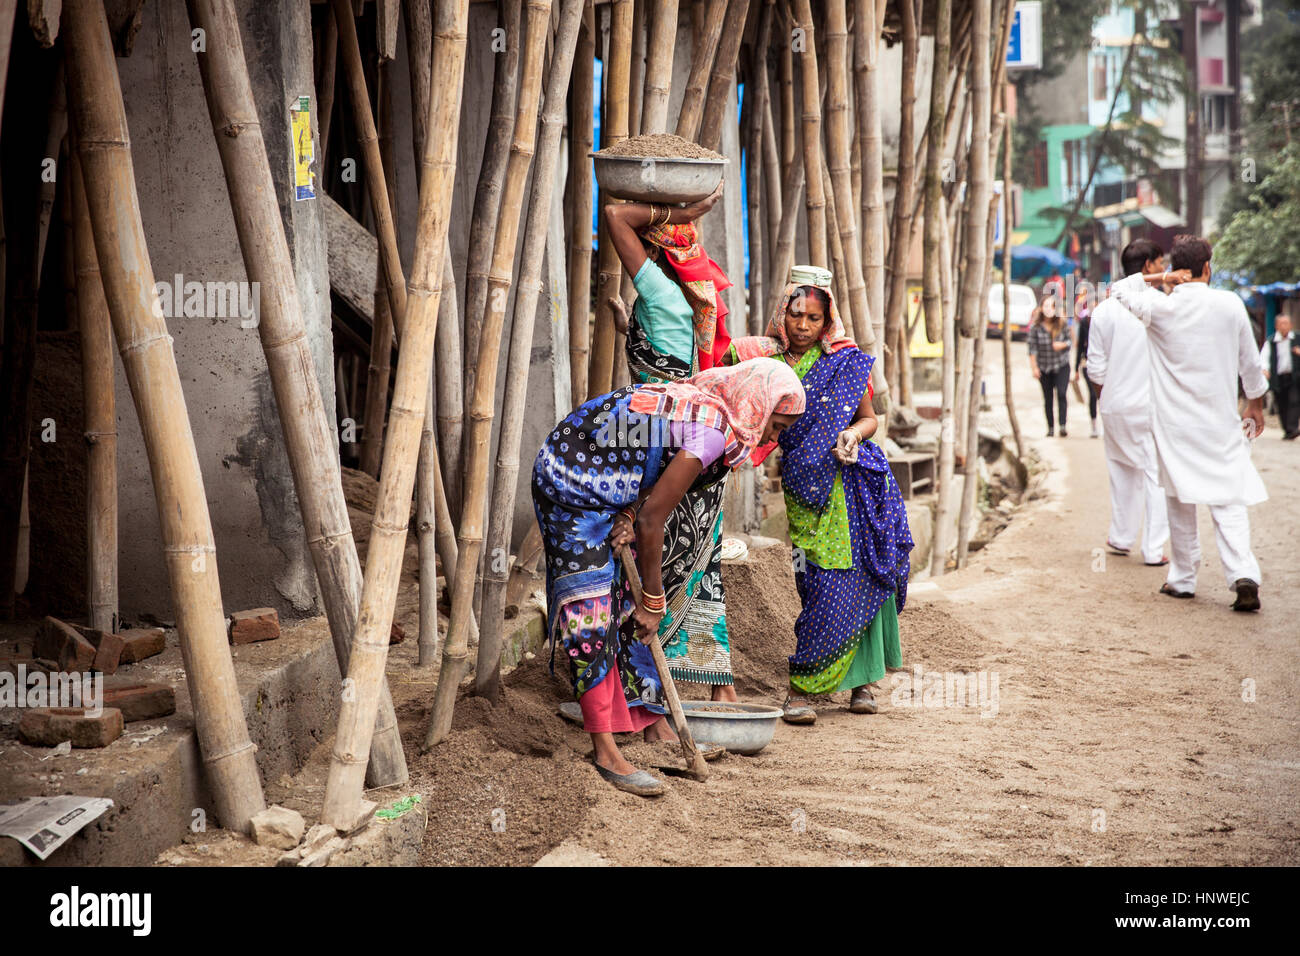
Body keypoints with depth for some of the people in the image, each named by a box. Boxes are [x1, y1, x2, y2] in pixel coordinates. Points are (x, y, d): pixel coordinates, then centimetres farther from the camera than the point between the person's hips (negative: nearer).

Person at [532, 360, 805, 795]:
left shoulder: (701, 402, 2)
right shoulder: (714, 431, -25)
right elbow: (651, 519, -23)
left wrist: (629, 516, -13)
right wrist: (654, 599, -14)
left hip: (605, 489, 10)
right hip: (568, 485, -10)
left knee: (631, 604, 10)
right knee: (593, 611, -13)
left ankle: (652, 722, 18)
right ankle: (605, 754, -14)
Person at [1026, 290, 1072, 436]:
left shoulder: (1062, 323, -6)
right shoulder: (1035, 326, -9)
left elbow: (1069, 341, 4)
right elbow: (1032, 348, -6)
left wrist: (1062, 345, -18)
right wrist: (1034, 367, -8)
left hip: (1062, 365, -1)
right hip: (1044, 368, 1)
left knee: (1062, 394, -16)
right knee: (1048, 398, 7)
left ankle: (1063, 426, -13)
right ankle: (1051, 428, 17)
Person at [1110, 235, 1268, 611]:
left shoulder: (1160, 307, -7)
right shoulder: (1230, 304, -3)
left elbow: (1120, 289, 12)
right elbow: (1250, 363, 6)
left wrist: (1160, 278, 2)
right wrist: (1255, 406, 19)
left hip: (1175, 422, 0)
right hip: (1221, 420, 1)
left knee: (1180, 499, 9)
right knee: (1229, 499, 1)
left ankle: (1183, 578, 14)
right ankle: (1243, 574, -14)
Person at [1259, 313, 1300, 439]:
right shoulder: (1270, 343, 5)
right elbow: (1264, 357, -8)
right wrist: (1265, 369, -29)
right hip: (1278, 379, 1)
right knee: (1282, 406, 4)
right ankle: (1286, 431, 15)